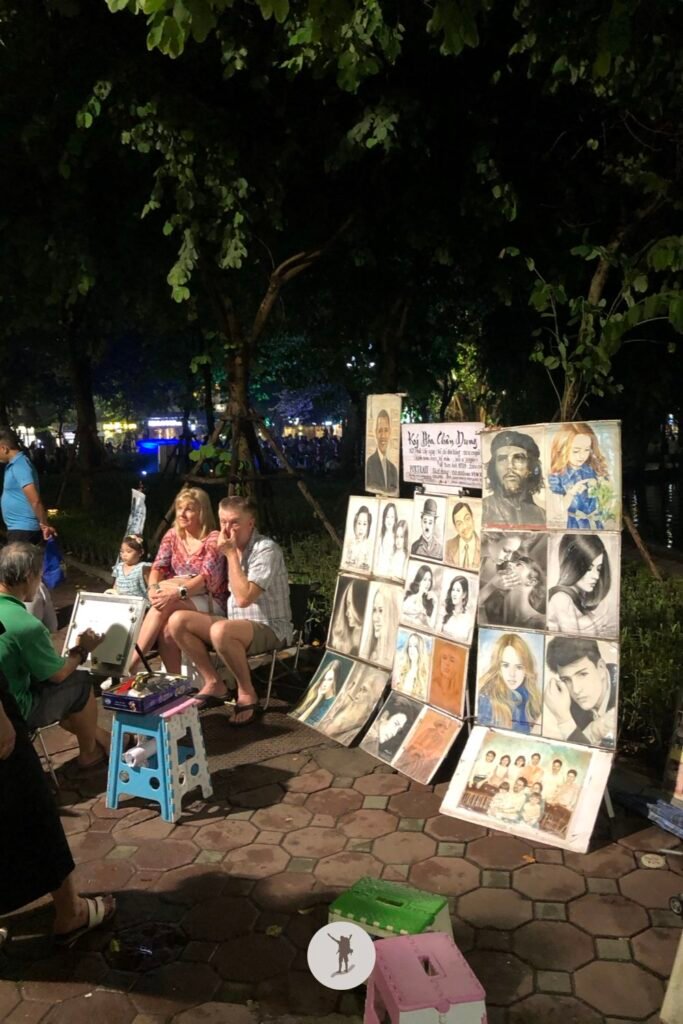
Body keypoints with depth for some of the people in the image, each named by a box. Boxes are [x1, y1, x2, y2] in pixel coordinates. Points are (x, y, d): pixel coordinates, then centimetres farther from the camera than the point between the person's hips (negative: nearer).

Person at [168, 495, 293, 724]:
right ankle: (214, 684, 1)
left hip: (270, 628, -8)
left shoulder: (266, 550, -18)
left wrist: (231, 555, -23)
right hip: (236, 624, 8)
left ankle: (247, 693, -14)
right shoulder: (230, 547, 7)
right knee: (178, 620, -8)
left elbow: (243, 598, -27)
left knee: (221, 631, -38)